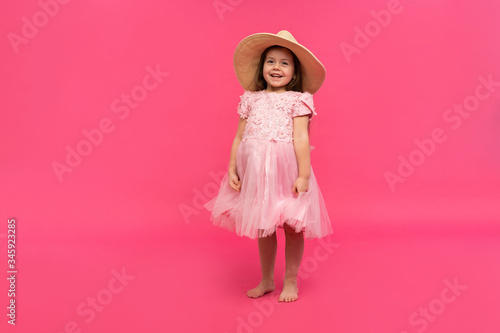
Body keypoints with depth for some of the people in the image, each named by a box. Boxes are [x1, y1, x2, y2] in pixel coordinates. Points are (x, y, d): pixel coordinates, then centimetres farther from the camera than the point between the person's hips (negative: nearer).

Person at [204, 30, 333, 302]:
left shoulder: (297, 100, -3)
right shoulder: (251, 99, 8)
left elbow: (301, 139, -10)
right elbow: (239, 137, 7)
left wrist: (304, 176, -16)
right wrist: (232, 170, 2)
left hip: (286, 170, -4)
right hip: (255, 172, 4)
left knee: (291, 227, 8)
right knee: (262, 227, 16)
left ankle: (290, 281, 27)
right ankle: (266, 280, 33)